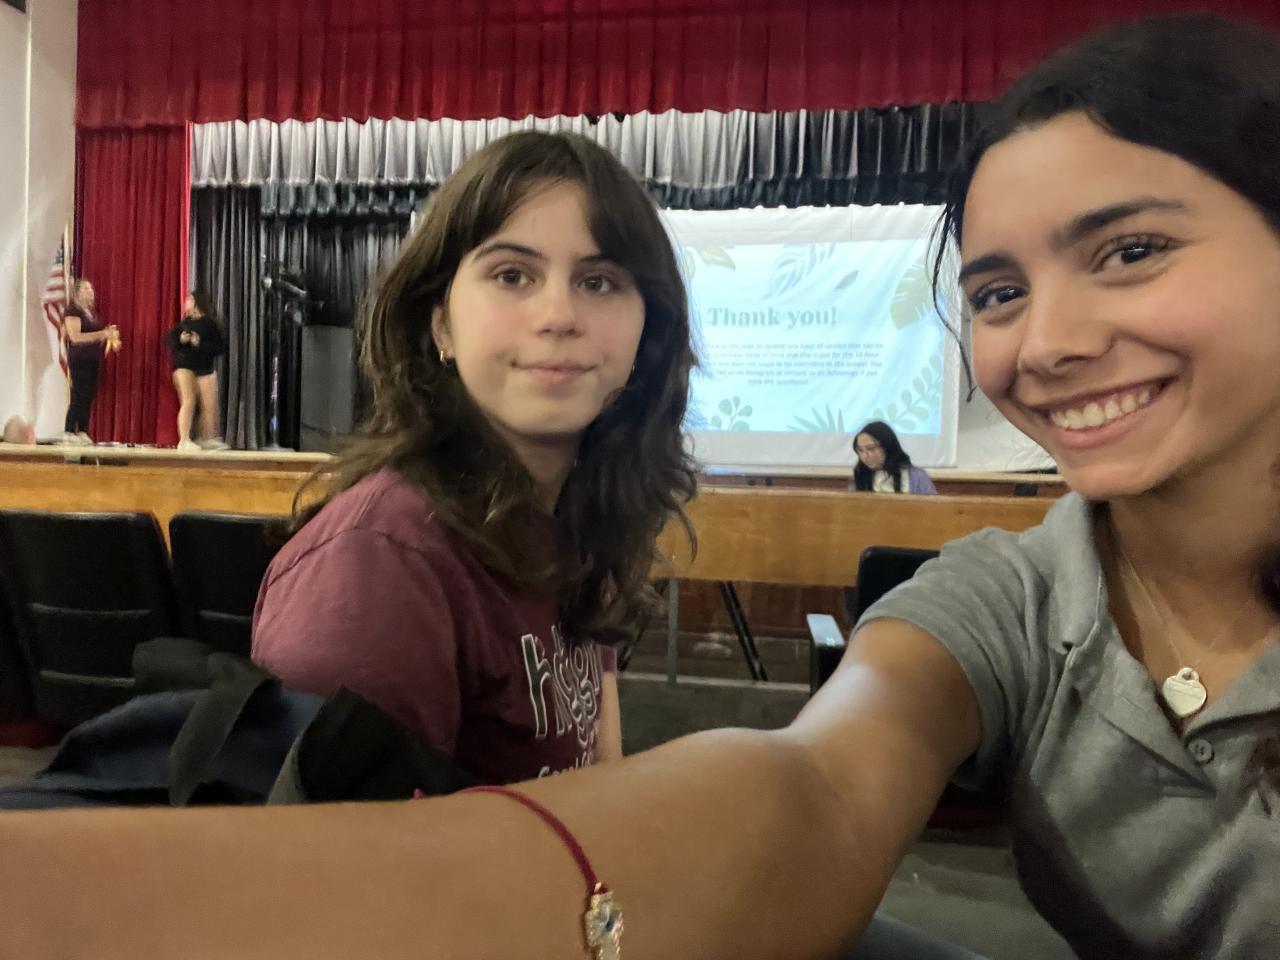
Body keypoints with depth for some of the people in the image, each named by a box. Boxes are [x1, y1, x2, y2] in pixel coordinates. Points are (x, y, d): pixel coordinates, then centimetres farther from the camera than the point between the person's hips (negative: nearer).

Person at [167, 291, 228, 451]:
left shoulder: (210, 323, -2)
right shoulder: (183, 322, 8)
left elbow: (221, 347, -10)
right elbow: (171, 343, 9)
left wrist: (201, 344, -19)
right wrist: (180, 340, -11)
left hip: (205, 368, 0)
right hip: (184, 366, 0)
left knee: (209, 406, 3)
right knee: (188, 401, -11)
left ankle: (208, 439, 18)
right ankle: (184, 440, -12)